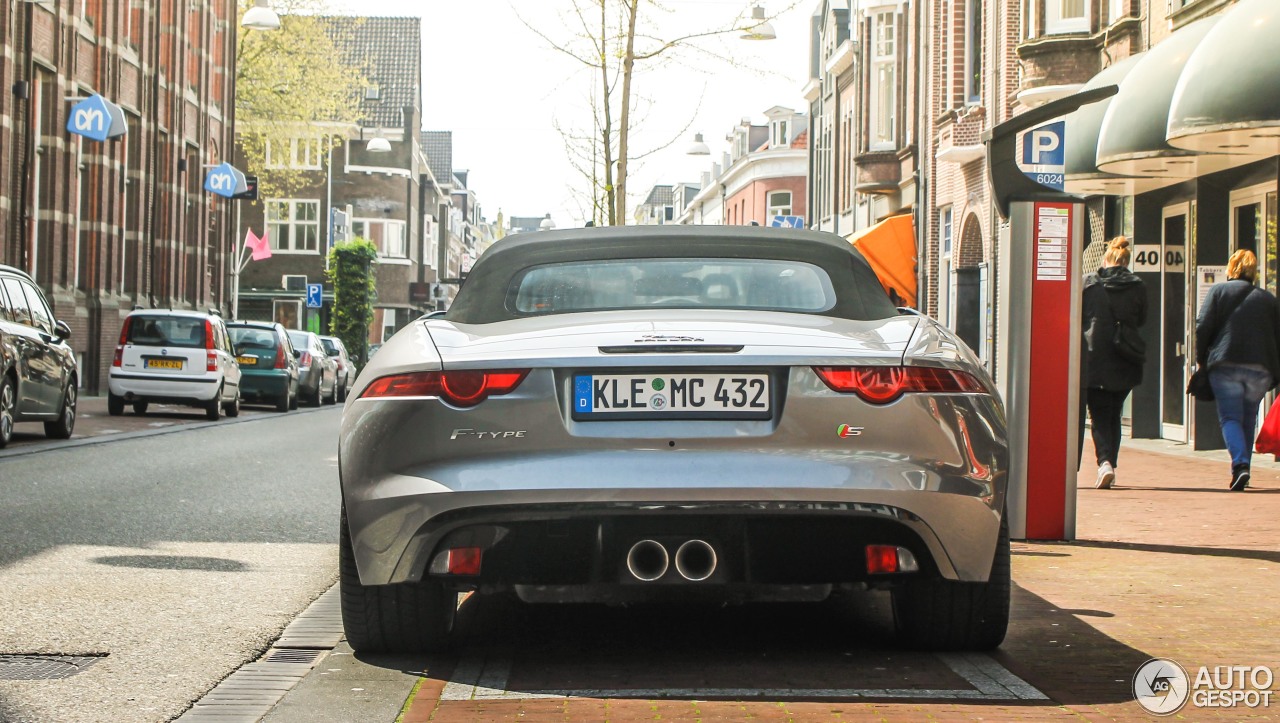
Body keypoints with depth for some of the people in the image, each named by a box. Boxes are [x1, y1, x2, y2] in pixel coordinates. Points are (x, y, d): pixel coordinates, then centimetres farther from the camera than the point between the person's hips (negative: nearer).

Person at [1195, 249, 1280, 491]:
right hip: (1260, 368, 3)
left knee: (1230, 417, -3)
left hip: (1226, 365, -3)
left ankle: (1240, 464, -23)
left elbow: (1203, 327, -3)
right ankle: (1242, 466, 14)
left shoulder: (1218, 291, 4)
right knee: (1248, 419, 14)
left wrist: (1201, 360, 7)